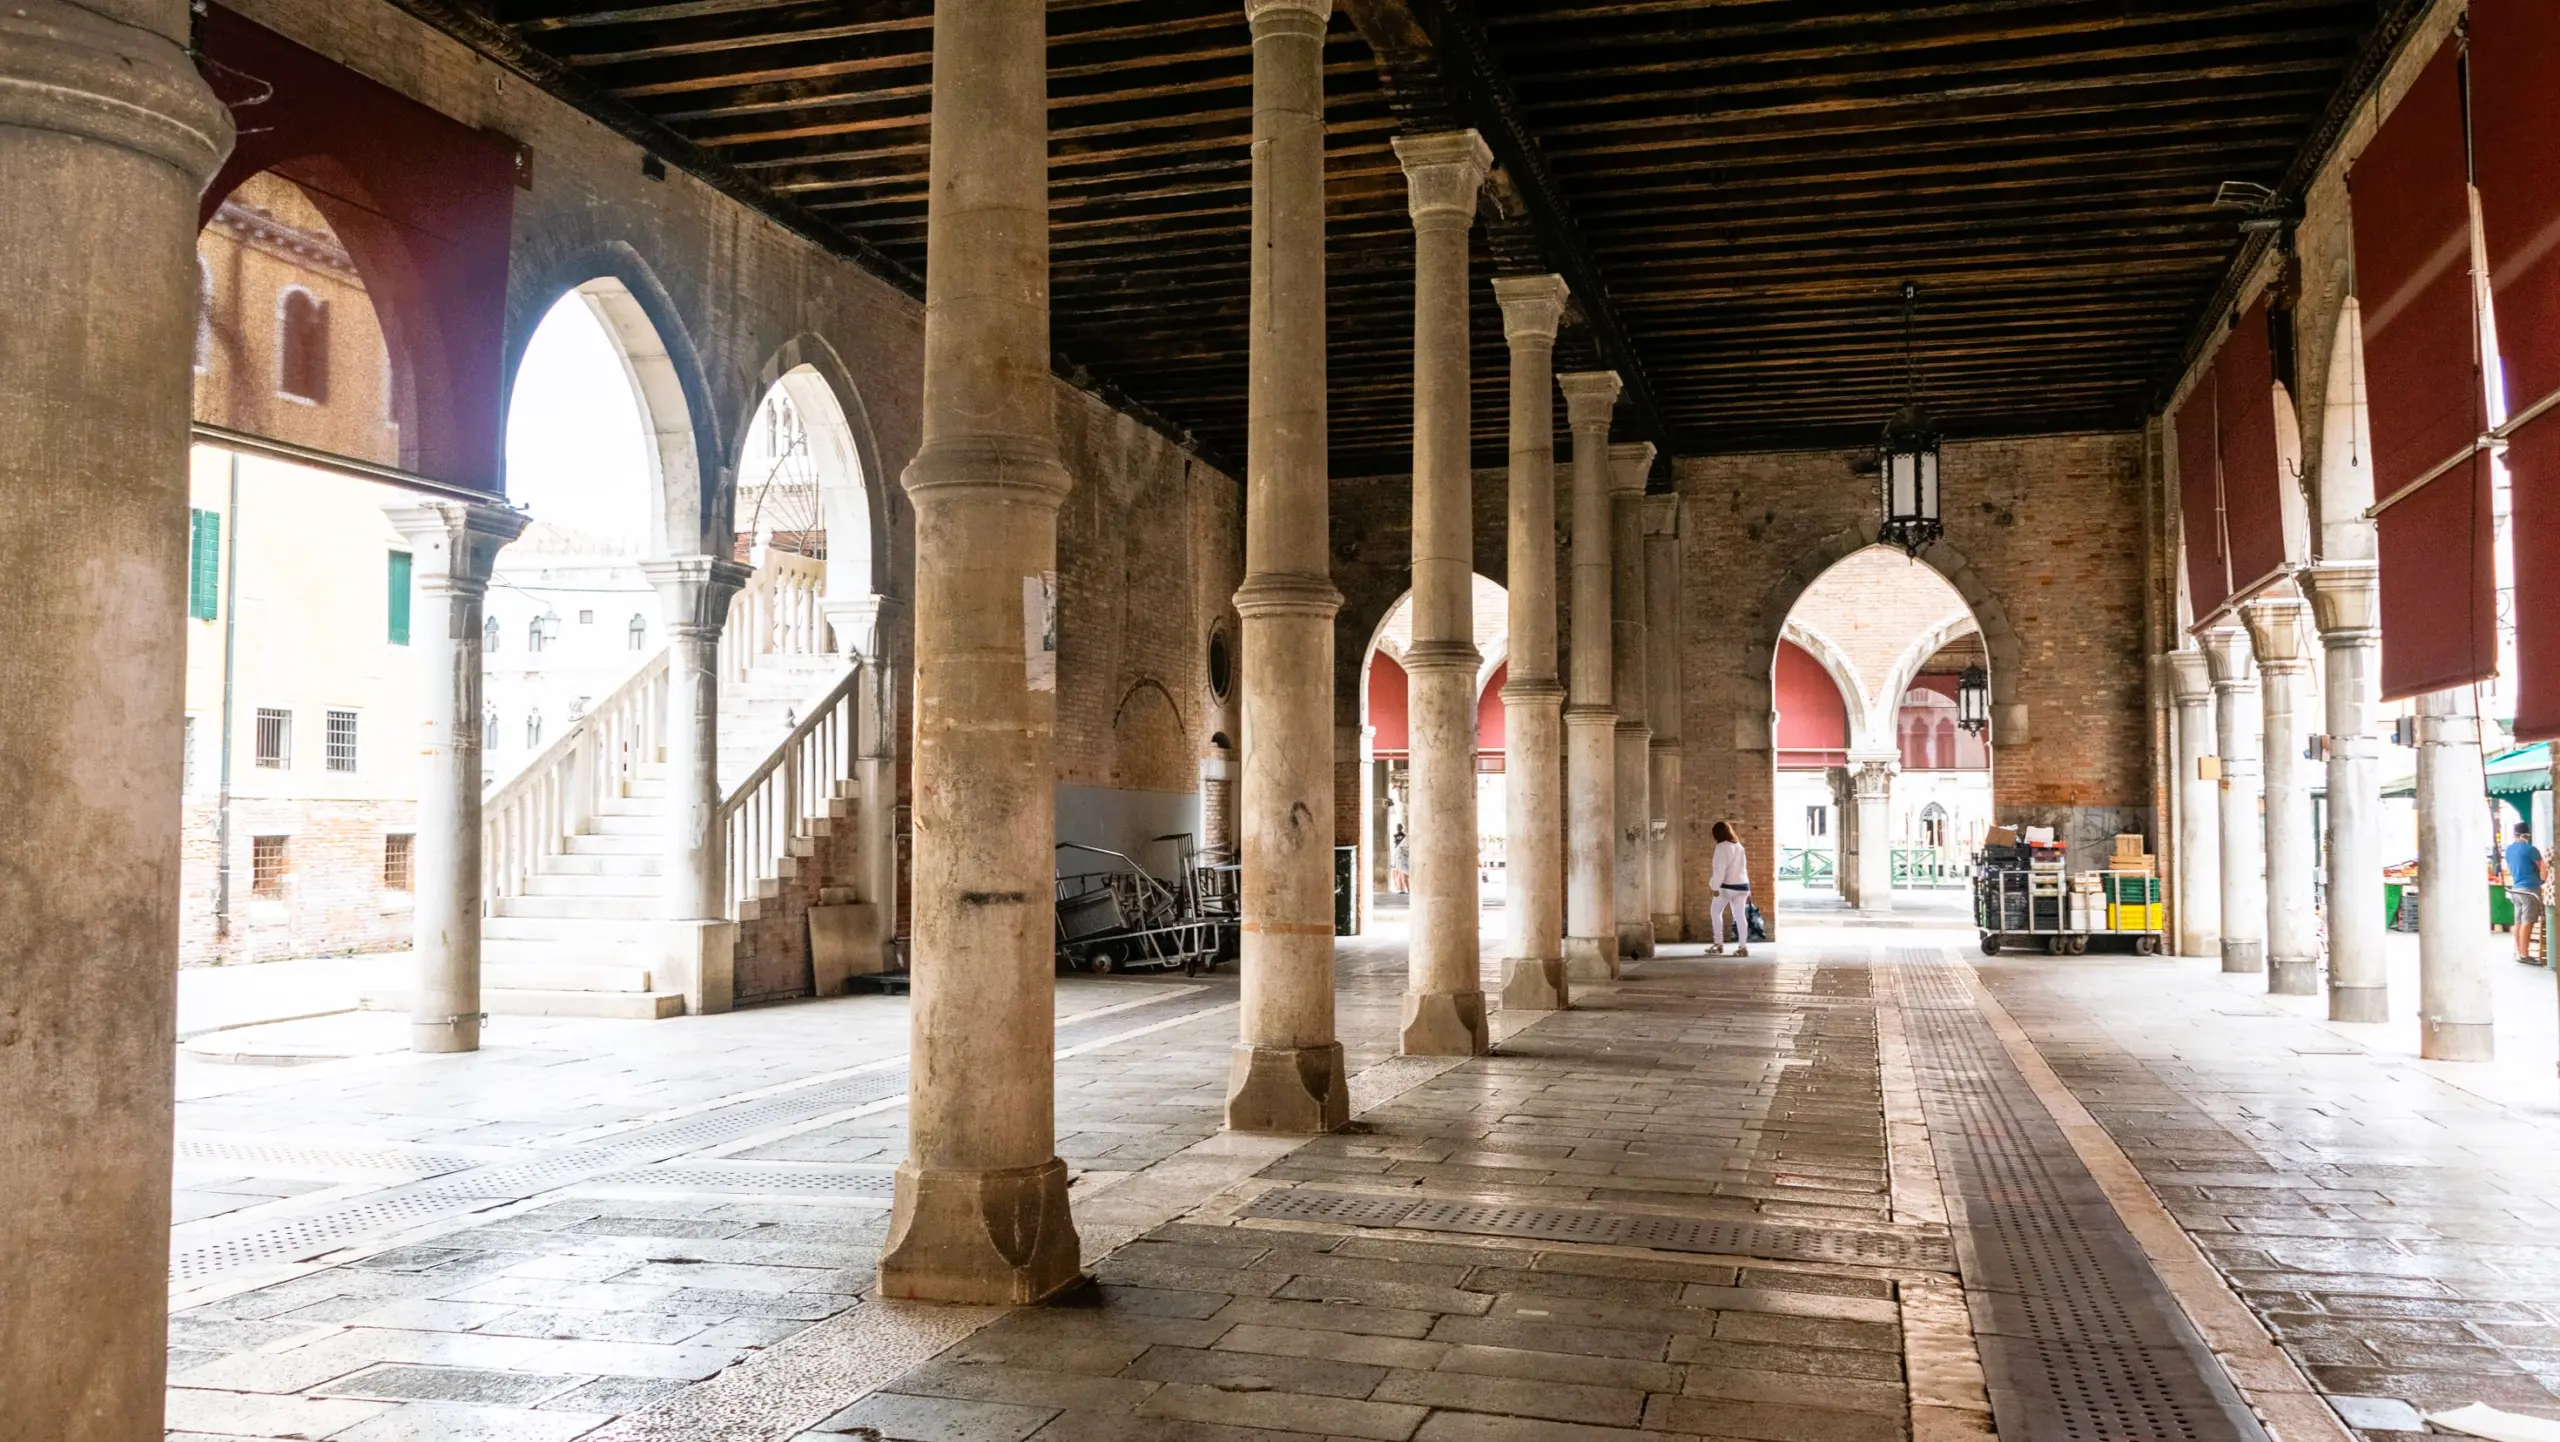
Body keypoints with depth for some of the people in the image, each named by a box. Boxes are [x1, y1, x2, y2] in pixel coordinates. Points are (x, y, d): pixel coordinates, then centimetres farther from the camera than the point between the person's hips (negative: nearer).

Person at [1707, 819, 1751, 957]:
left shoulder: (1722, 847, -10)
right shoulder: (1739, 846, 13)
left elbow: (1720, 869, -16)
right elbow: (1743, 866, 16)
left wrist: (1716, 886, -16)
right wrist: (1747, 888, 18)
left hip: (1727, 886, -6)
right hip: (1742, 885, 6)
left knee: (1715, 912, 11)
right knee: (1740, 916, 4)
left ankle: (1718, 944, 9)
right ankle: (1742, 947, -3)